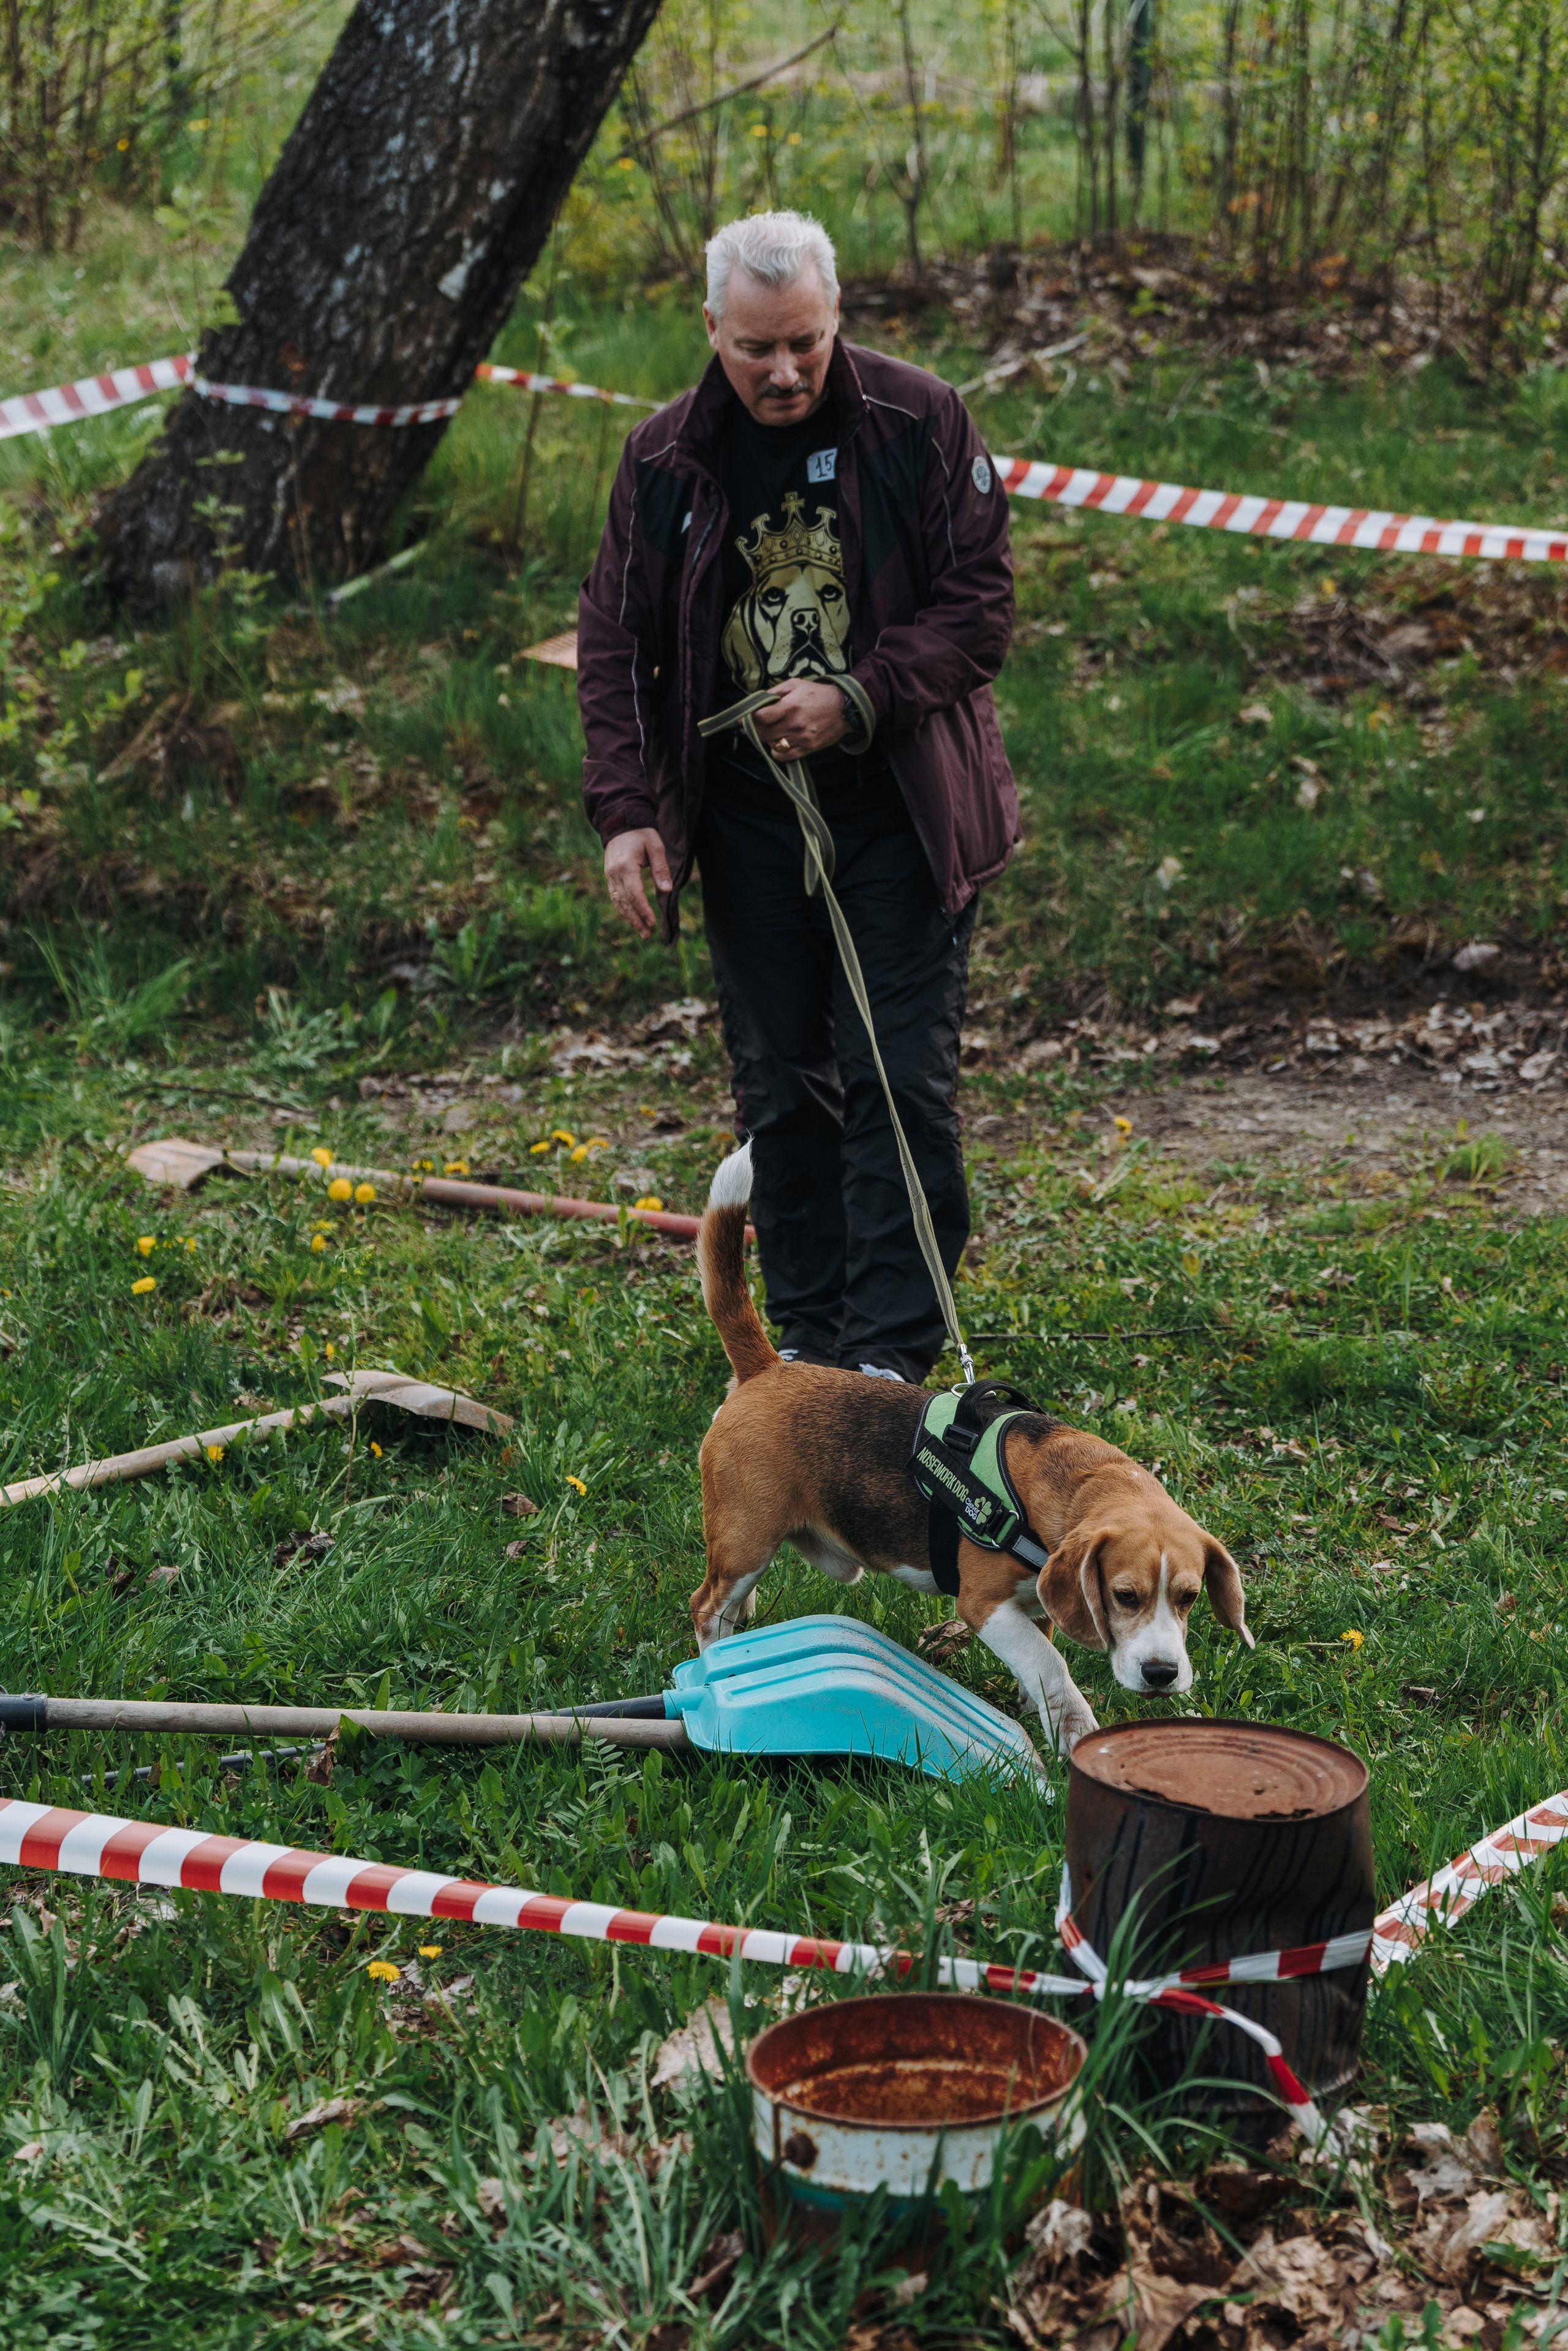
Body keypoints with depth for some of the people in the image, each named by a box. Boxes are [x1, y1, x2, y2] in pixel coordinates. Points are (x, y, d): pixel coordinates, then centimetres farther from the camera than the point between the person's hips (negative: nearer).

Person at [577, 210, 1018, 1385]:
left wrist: (859, 698, -18)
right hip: (749, 815, 3)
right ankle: (805, 1331, 21)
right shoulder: (667, 459, 1)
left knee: (902, 1081, -4)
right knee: (781, 1085, 9)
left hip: (902, 809, -3)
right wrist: (627, 811, -3)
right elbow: (614, 642, 7)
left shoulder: (922, 422, -6)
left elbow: (981, 601, -5)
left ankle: (893, 1349, 1)